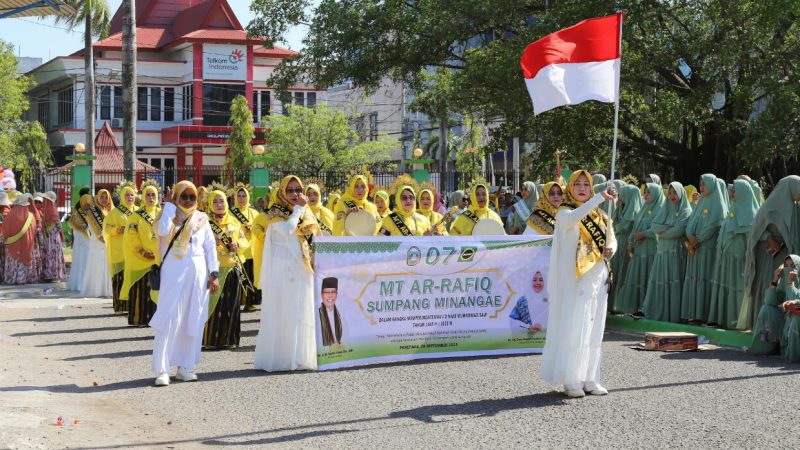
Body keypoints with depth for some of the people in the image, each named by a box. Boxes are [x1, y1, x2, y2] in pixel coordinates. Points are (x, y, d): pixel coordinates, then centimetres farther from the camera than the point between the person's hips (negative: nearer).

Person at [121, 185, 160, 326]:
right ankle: (139, 318, 0)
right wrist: (143, 252, -15)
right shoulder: (137, 216, 0)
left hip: (159, 258, 4)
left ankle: (155, 316, 9)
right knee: (141, 289, -5)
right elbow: (131, 238, -7)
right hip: (141, 260, -4)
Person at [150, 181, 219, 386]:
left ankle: (185, 366, 15)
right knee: (169, 318, -8)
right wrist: (169, 205, -11)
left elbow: (210, 246, 10)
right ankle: (162, 369, -7)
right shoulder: (170, 215, 3)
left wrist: (214, 273, 1)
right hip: (174, 271, -3)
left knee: (192, 321, 6)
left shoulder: (201, 219, 11)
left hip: (197, 272, 3)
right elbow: (163, 231, -19)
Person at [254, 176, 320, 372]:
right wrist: (298, 208, -13)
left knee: (302, 313, 5)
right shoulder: (276, 212, -3)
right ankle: (280, 357, -2)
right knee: (282, 312, -5)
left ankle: (300, 356, 10)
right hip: (282, 269, -6)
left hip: (302, 269, 6)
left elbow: (314, 237, 18)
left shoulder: (306, 213, 15)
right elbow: (287, 229, -21)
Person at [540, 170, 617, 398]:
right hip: (574, 280, -6)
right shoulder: (565, 213, -5)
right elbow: (574, 217, -28)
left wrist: (610, 248, -7)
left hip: (596, 279, 6)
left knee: (593, 329, 8)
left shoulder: (599, 215, 14)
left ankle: (589, 378, 14)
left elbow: (611, 237, 18)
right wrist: (600, 197, -38)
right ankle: (571, 380, -1)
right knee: (573, 328, -6)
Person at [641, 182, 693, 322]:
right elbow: (653, 225, 5)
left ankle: (672, 314, -6)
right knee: (659, 281, 4)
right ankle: (658, 312, 8)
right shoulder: (665, 209, 17)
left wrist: (663, 233, -2)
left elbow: (679, 230, -15)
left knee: (673, 282, -8)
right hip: (662, 251, 6)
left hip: (676, 251, -6)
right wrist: (668, 228, -10)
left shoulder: (686, 211, -1)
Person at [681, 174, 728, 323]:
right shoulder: (701, 203, 18)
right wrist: (690, 237, -8)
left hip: (708, 247, -7)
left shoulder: (718, 204, -5)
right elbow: (691, 221, 10)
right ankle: (693, 312, 7)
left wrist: (696, 240, -13)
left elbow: (711, 226, -14)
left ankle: (703, 314, -7)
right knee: (693, 278, 5)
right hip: (694, 247, 7)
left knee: (704, 279, -8)